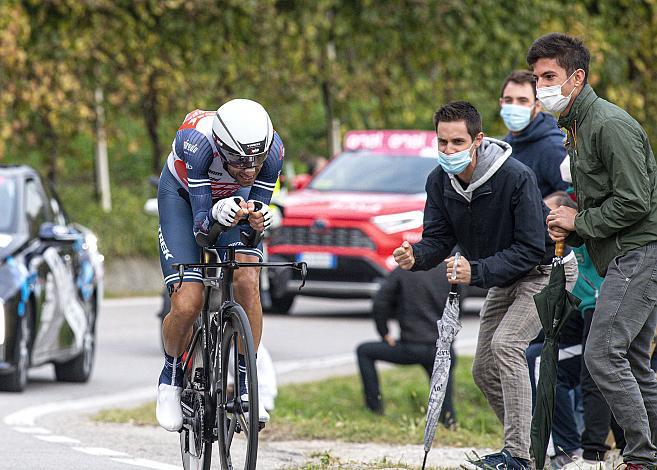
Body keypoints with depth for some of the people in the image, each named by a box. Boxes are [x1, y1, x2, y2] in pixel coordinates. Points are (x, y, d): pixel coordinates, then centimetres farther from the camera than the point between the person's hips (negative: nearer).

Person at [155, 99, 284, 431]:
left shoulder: (272, 149, -32)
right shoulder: (197, 142, -40)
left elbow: (259, 213, -23)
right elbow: (200, 228, -38)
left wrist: (257, 220, -47)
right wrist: (217, 215, -60)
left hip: (236, 198, 2)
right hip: (183, 195, -2)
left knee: (247, 283, -23)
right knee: (187, 304, -17)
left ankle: (245, 385, -7)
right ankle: (171, 378, 12)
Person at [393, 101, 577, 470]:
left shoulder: (517, 177, -30)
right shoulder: (440, 181, -10)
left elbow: (531, 249, -29)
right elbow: (439, 239, -7)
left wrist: (477, 272, -38)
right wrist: (417, 257, -30)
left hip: (548, 270, -8)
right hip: (506, 278, 8)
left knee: (505, 343, -26)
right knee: (485, 370, 7)